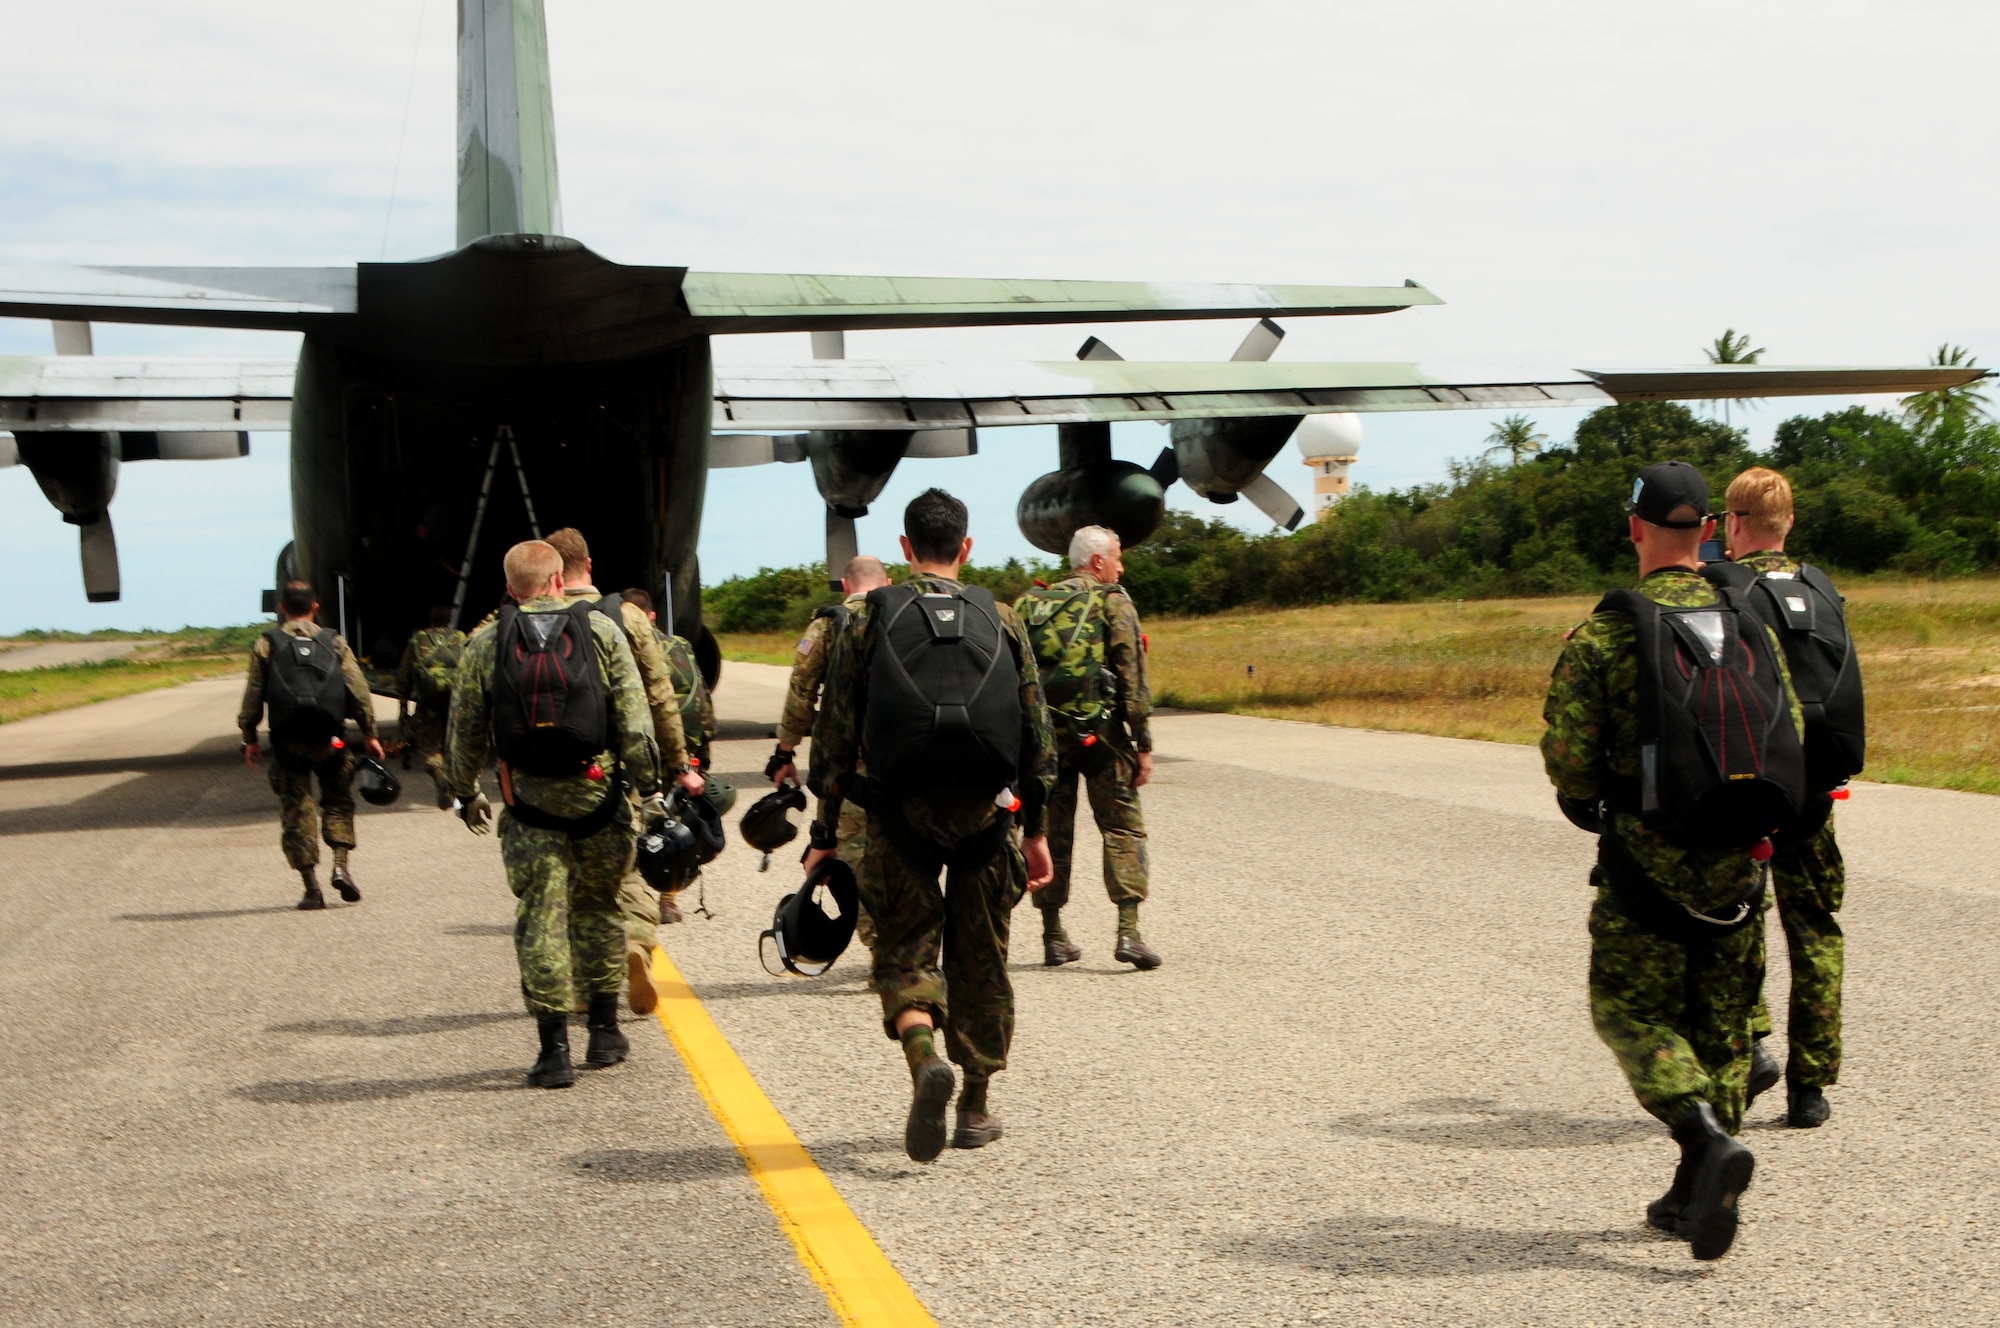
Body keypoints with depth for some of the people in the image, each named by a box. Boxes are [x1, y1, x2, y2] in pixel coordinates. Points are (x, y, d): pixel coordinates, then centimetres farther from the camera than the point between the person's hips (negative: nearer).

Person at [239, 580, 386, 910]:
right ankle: (341, 864, -3)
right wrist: (369, 734, 8)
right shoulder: (334, 642, 6)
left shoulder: (266, 644, 3)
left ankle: (312, 887, -1)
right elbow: (358, 690, 2)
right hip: (329, 739, 1)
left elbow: (253, 695, 1)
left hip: (288, 741, -1)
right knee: (338, 802, 16)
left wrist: (249, 738, 9)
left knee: (296, 811, 4)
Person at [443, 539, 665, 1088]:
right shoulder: (601, 630, 1)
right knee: (598, 908, 16)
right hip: (597, 791, 0)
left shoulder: (484, 644, 3)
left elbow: (464, 733, 7)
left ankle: (554, 1050, -2)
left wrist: (465, 795, 21)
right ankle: (604, 1032, 22)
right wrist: (648, 786, 3)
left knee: (541, 919, 1)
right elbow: (633, 718, -4)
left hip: (529, 800, 0)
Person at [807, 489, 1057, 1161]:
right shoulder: (1001, 621, 4)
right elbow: (1037, 735, 5)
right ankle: (975, 1107, 19)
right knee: (980, 959, 13)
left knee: (904, 950, 8)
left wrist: (825, 834, 3)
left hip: (901, 819, -1)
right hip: (985, 817, 2)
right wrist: (1035, 831, 13)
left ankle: (924, 1060, -20)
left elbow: (835, 734, -2)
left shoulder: (869, 618, -1)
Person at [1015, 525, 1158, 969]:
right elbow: (1132, 679, -8)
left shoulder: (1029, 605, 12)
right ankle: (1128, 932, -9)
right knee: (1122, 829, 2)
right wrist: (1143, 745, -5)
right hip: (1099, 732, -4)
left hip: (1042, 734, 4)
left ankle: (1054, 937, 13)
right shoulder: (1112, 603, -2)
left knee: (1052, 833, 11)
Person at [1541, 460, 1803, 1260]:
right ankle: (1695, 1196, 15)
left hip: (1646, 862, -4)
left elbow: (1568, 754, -12)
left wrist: (1593, 806, 9)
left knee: (1635, 1015, 6)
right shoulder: (1748, 624, 1)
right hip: (1736, 863, 4)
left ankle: (1710, 1142, -18)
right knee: (1719, 1025, 13)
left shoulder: (1602, 635, -10)